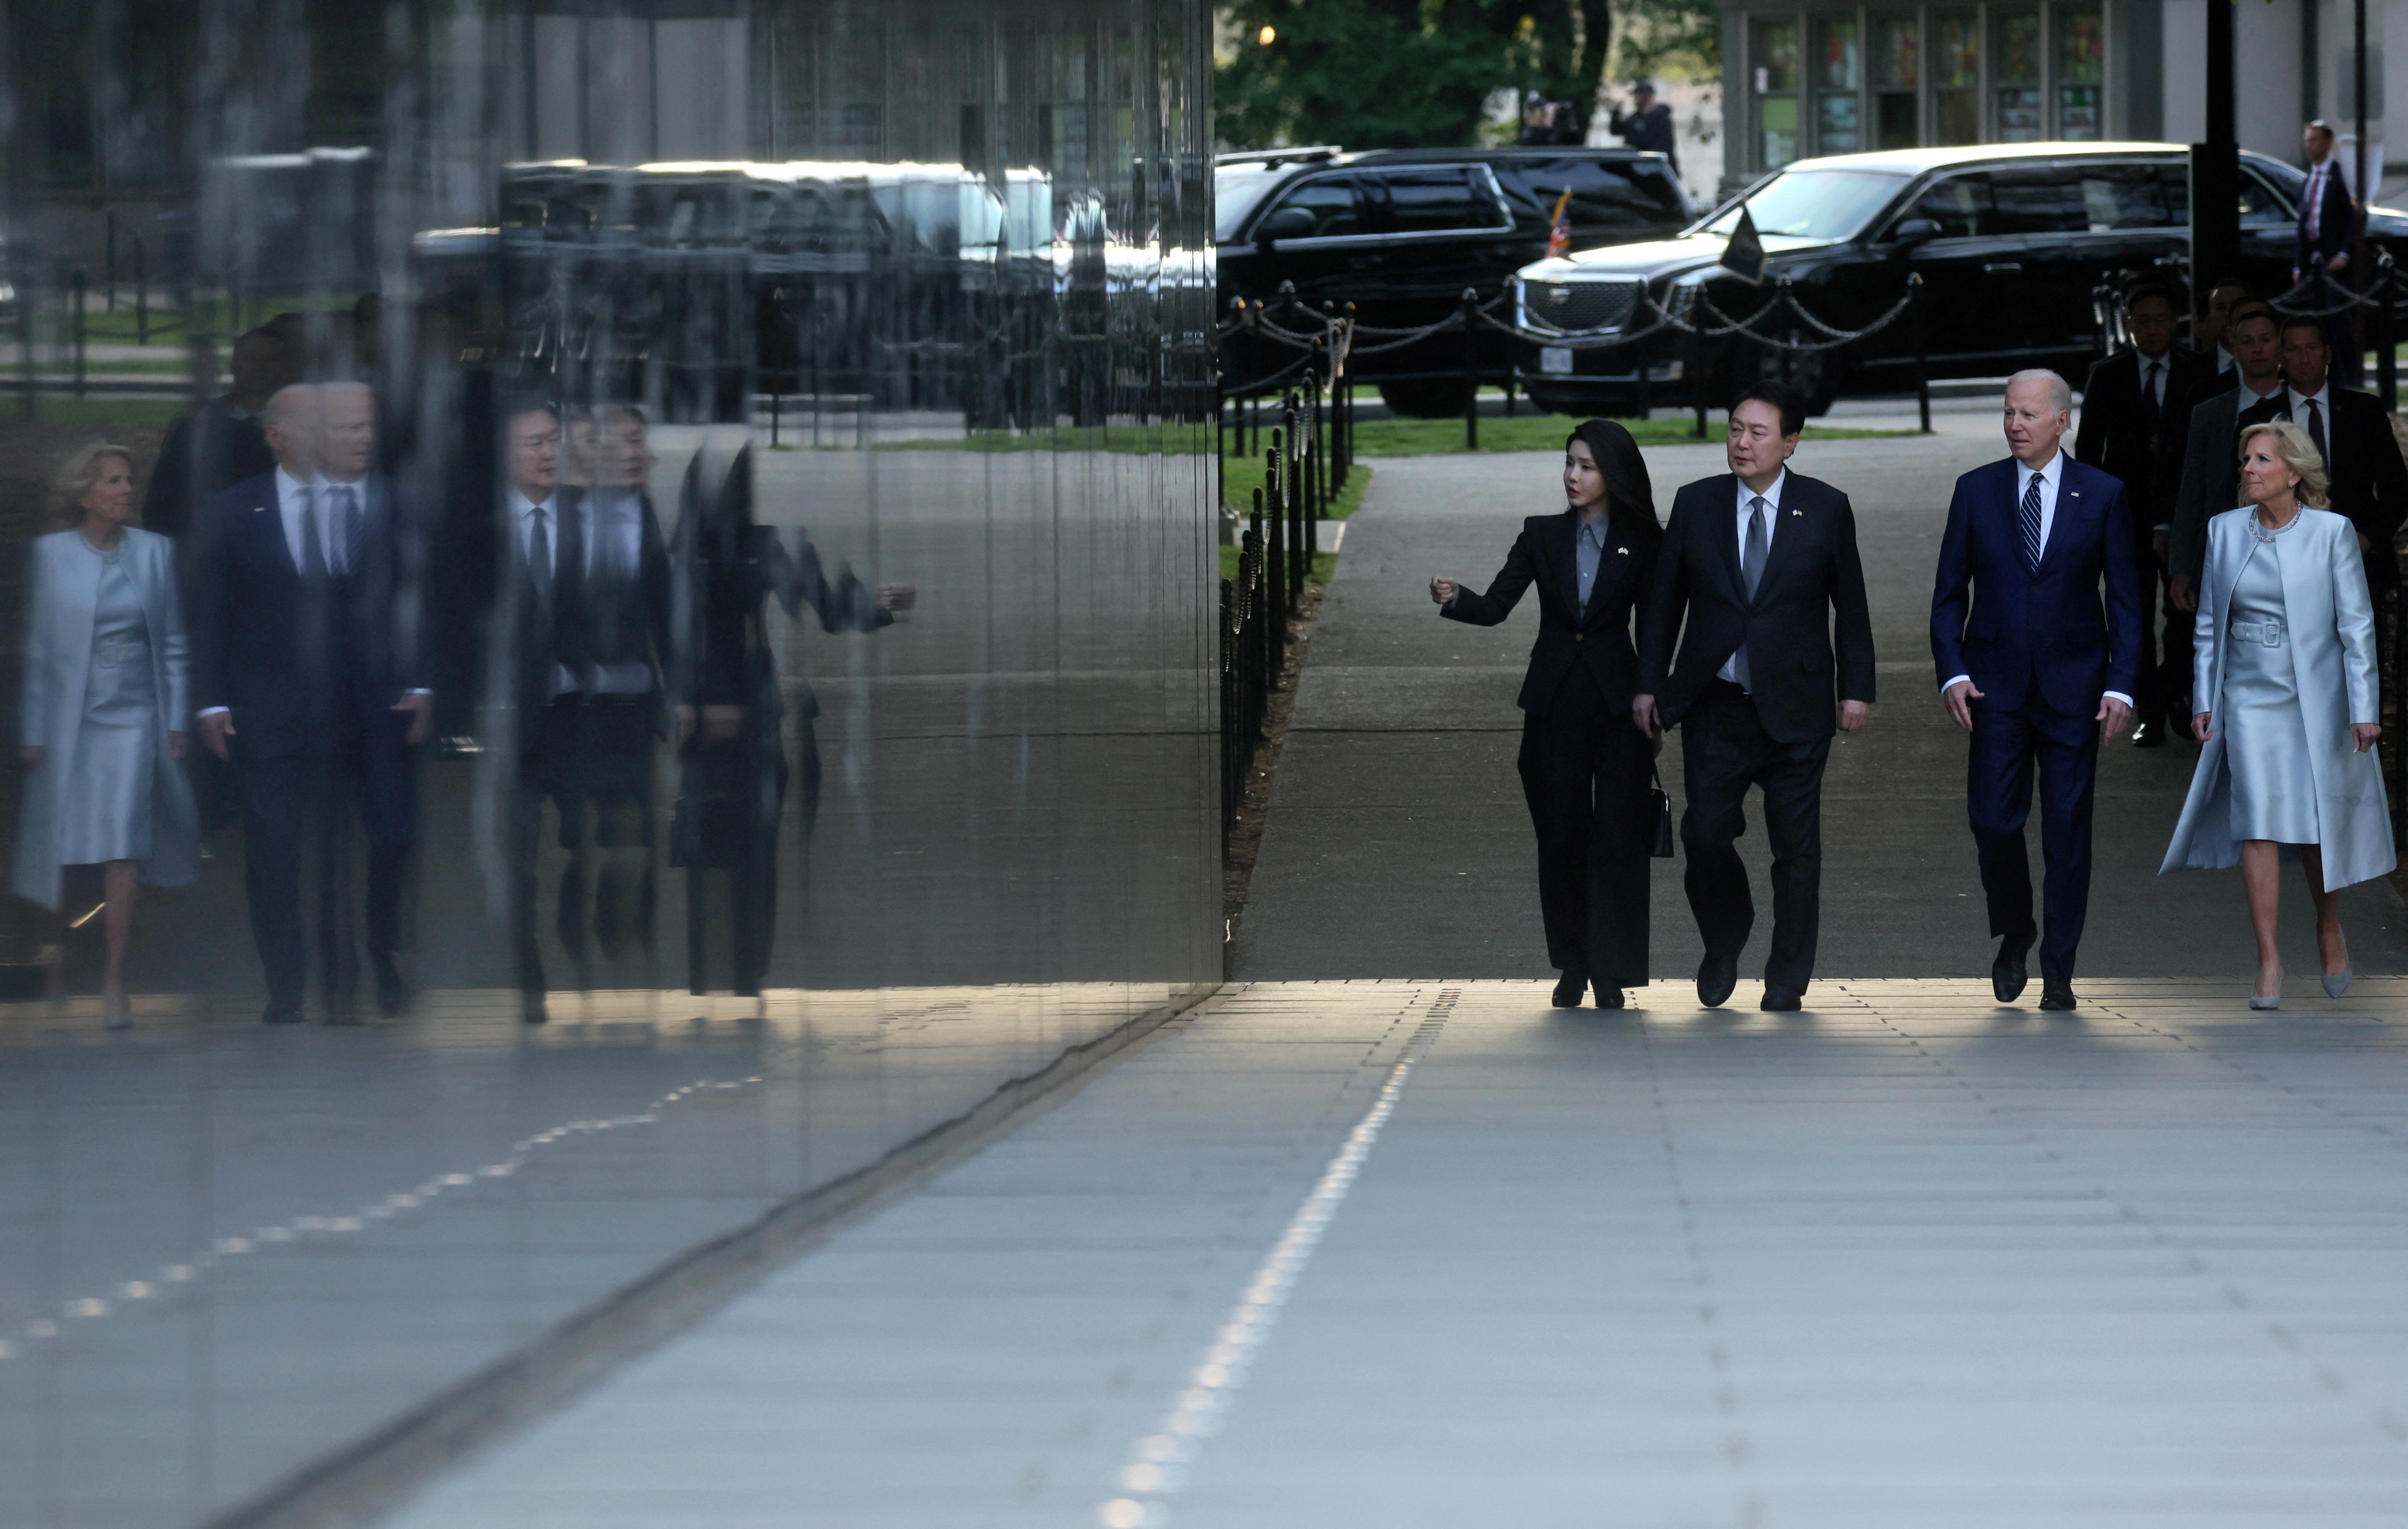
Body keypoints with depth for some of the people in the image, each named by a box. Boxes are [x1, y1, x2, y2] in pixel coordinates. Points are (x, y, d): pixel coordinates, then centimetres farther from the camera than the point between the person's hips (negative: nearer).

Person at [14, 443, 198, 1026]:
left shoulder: (154, 552, 4)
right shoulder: (50, 554, 0)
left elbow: (174, 644, 8)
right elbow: (35, 648, 3)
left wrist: (178, 721, 4)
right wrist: (31, 732, 1)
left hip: (133, 718, 0)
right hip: (68, 718, 0)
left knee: (123, 849, -10)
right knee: (61, 852, 4)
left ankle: (114, 981, -7)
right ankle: (57, 973, 23)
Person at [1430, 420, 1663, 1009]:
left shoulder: (1641, 543, 1)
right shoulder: (1543, 536, 5)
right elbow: (1495, 606, -1)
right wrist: (1455, 598, -22)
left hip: (1617, 704, -2)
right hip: (1554, 705, 2)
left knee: (1616, 837, -7)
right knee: (1561, 834, 5)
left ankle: (1610, 974, -4)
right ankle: (1573, 966, 16)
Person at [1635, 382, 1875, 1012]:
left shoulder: (1826, 509, 0)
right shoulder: (1695, 504, 4)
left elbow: (1851, 606, 5)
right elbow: (1665, 600, 9)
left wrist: (1856, 689, 1)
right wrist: (1649, 683, 6)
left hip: (1795, 706, -1)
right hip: (1714, 704, 1)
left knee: (1796, 846, 2)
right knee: (1706, 835, -3)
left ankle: (1787, 980, 13)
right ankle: (1723, 947, 23)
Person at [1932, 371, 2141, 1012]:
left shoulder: (2103, 495, 1)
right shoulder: (1976, 491, 4)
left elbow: (2124, 599, 2)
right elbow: (1949, 593, 7)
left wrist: (2122, 684, -8)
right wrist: (1951, 671, -6)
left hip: (2073, 687, -1)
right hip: (1996, 687, 1)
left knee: (2068, 831, 0)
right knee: (1993, 820, -5)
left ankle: (2058, 970, 8)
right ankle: (2014, 937, 20)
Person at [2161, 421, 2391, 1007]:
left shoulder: (2332, 533, -6)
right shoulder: (2225, 531, 4)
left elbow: (2356, 623, -5)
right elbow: (2209, 623, 11)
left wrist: (2364, 707, -9)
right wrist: (2205, 700, 6)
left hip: (2317, 700, -2)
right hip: (2251, 699, 2)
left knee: (2319, 827, 5)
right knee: (2259, 826, -9)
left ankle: (2329, 929, 32)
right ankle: (2269, 961, -7)